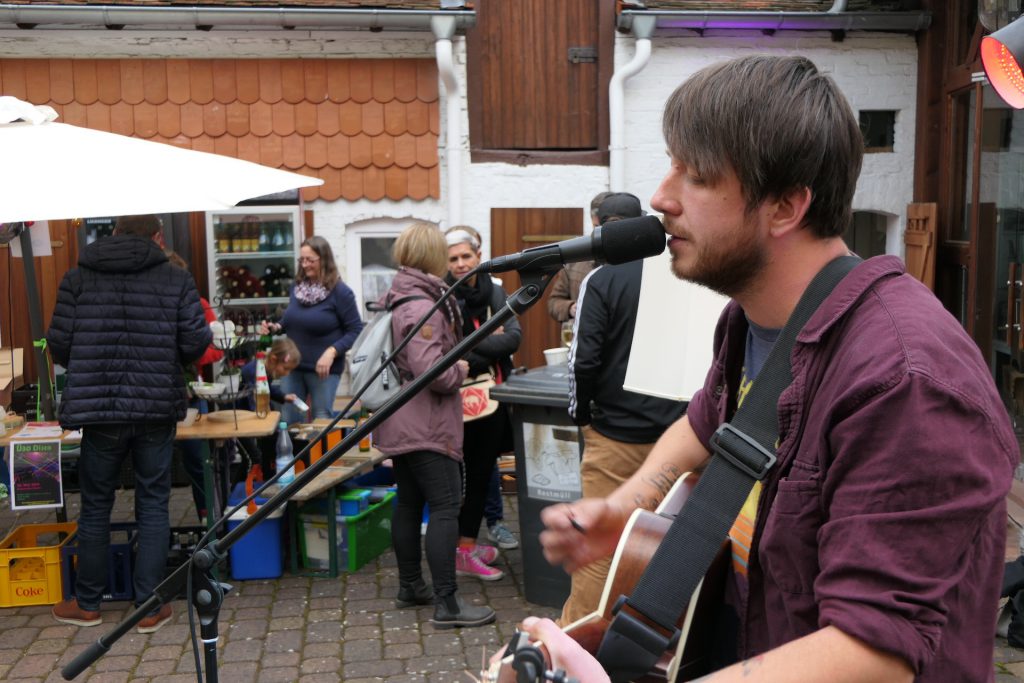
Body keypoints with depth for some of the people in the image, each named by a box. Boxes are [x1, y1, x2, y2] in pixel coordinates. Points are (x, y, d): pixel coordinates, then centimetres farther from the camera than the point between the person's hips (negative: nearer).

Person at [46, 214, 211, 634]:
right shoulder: (177, 280, -1)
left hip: (98, 410, 0)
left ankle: (87, 605, 27)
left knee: (95, 507, 14)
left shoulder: (78, 277, 1)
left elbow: (59, 345, -2)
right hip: (158, 410, 0)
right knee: (153, 506, 9)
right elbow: (196, 342, -6)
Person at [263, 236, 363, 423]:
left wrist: (332, 352, -24)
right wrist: (276, 327, 0)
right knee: (289, 421, 11)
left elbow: (356, 331, -13)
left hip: (322, 368, -6)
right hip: (293, 366, 6)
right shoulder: (298, 287, 7)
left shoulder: (340, 291, -12)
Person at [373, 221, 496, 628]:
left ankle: (410, 586, 28)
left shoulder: (396, 300, 13)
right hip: (427, 426, -10)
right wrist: (460, 370, -9)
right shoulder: (422, 307, -19)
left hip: (400, 423, 10)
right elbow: (429, 368, -27)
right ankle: (446, 604, -5)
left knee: (409, 503, 16)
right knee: (445, 507, -7)